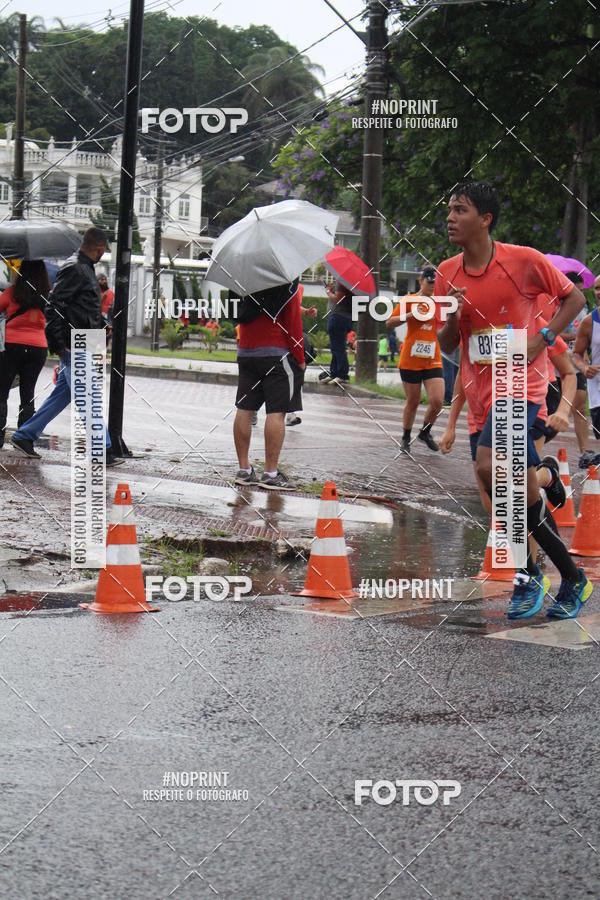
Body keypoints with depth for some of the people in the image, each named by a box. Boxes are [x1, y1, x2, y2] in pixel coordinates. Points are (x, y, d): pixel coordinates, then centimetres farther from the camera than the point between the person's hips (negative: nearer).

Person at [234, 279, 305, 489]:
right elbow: (292, 321, -11)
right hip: (277, 353, -6)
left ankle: (243, 469, 11)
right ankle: (271, 473, -7)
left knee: (244, 409, 8)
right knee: (277, 411, -5)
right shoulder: (288, 282, -9)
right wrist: (300, 358, -5)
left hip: (245, 352, 6)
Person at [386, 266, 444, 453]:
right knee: (412, 401, 4)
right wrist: (410, 315, -17)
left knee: (437, 401, -11)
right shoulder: (410, 300, 1)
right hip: (410, 360, -2)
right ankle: (406, 439, 23)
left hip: (433, 361, 2)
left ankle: (425, 432, 15)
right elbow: (389, 323, -3)